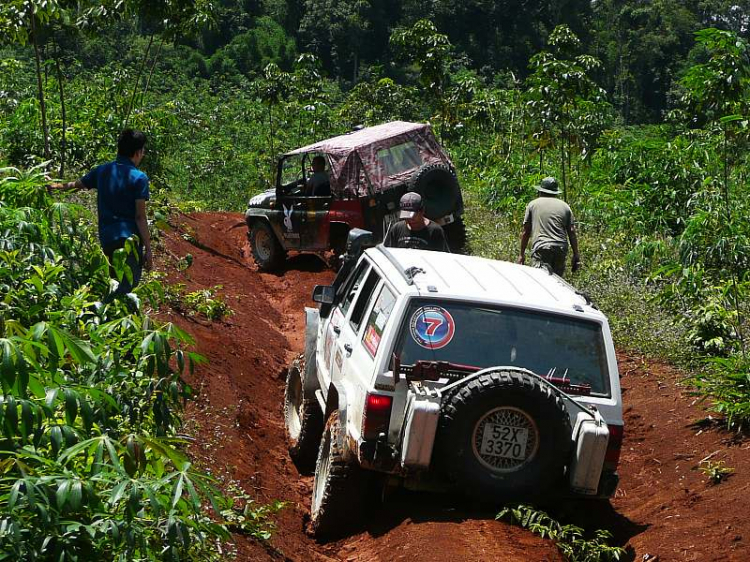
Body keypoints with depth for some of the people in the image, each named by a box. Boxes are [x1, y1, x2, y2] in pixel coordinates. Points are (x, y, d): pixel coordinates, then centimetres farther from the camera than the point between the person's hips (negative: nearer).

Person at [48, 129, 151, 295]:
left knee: (117, 285, 19)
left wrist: (57, 186, 46)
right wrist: (148, 248, -7)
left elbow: (76, 184, 25)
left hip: (107, 238, 6)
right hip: (130, 238, -6)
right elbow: (140, 217, -11)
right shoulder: (139, 178, -7)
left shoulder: (102, 171, 9)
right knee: (126, 286, -15)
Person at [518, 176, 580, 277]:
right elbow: (572, 232, 11)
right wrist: (576, 255, 13)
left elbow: (526, 232, 10)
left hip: (540, 248, -3)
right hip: (561, 249, 3)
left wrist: (522, 254, 16)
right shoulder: (565, 206, 17)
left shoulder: (533, 205, 12)